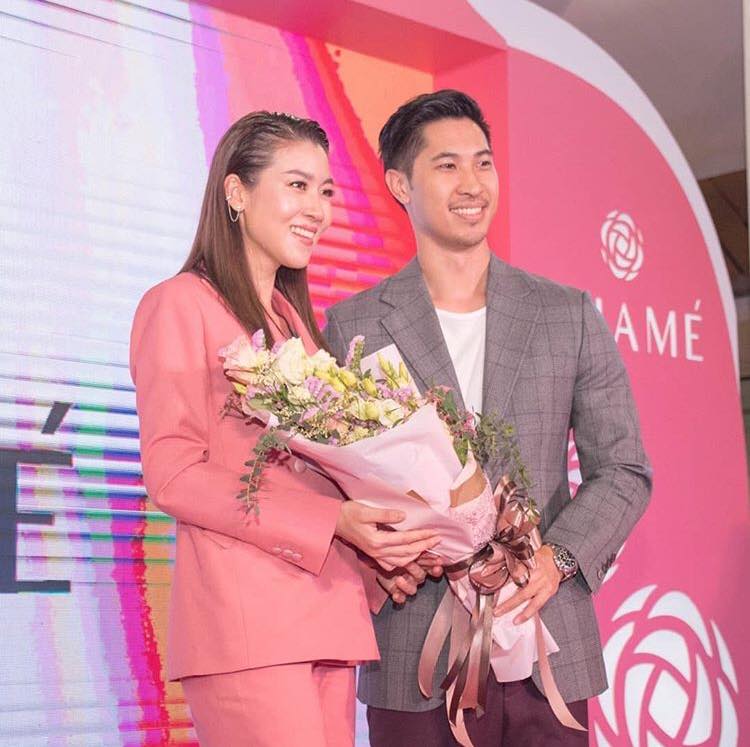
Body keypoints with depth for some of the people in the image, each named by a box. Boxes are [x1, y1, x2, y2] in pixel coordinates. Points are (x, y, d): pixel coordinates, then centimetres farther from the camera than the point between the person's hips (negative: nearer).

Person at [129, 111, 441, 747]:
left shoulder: (296, 319, 23)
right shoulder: (182, 304, 0)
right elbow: (172, 474, -9)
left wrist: (378, 543, 3)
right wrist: (333, 522, -16)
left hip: (327, 615, 7)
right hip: (244, 618, -7)